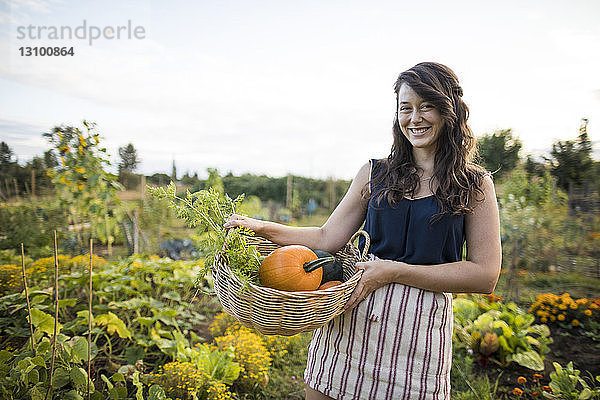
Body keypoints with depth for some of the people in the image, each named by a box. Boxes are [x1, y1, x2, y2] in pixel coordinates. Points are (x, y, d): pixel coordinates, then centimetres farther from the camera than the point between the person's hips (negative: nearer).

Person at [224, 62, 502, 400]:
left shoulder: (475, 186, 1)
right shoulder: (374, 174, 8)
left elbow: (485, 276, -6)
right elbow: (328, 238, 6)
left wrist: (397, 271, -14)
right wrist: (261, 227, -4)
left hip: (420, 328, -2)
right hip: (350, 318, 3)